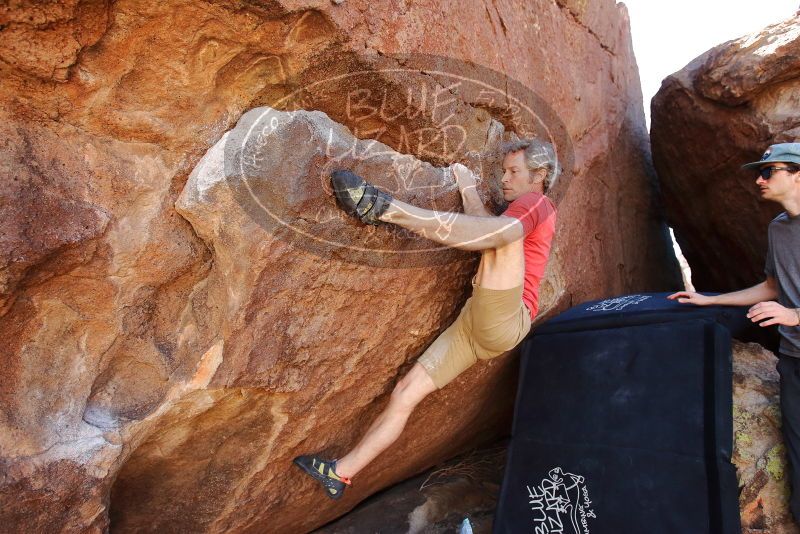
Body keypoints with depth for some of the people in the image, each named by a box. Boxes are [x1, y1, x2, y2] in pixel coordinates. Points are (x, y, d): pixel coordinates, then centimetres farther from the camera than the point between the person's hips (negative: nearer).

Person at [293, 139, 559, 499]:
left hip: (503, 322, -8)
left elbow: (488, 227, -16)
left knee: (505, 232, -30)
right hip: (472, 323, 8)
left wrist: (468, 185, -4)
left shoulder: (536, 203, 3)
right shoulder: (521, 212, 33)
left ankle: (383, 207, -37)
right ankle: (340, 473, 7)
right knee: (405, 393, 2)